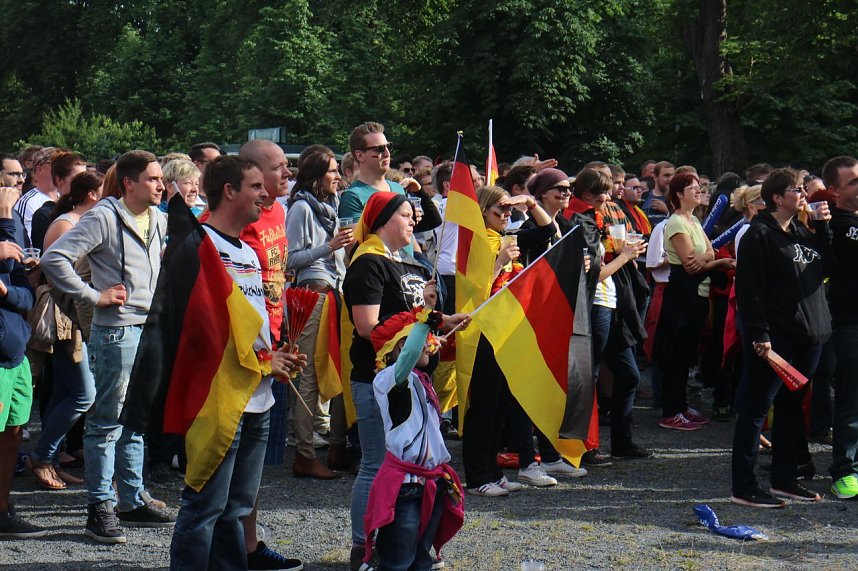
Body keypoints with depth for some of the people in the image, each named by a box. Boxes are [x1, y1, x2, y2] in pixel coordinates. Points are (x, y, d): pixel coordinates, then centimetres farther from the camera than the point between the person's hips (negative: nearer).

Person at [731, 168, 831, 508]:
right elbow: (749, 289, -15)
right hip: (773, 339, -9)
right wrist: (759, 335, -21)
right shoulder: (759, 235, -10)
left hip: (807, 336, 9)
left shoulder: (802, 233, 16)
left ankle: (785, 479, 24)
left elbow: (827, 267, 15)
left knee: (792, 407, 15)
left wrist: (824, 228, 6)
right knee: (755, 408, -4)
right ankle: (743, 488, -2)